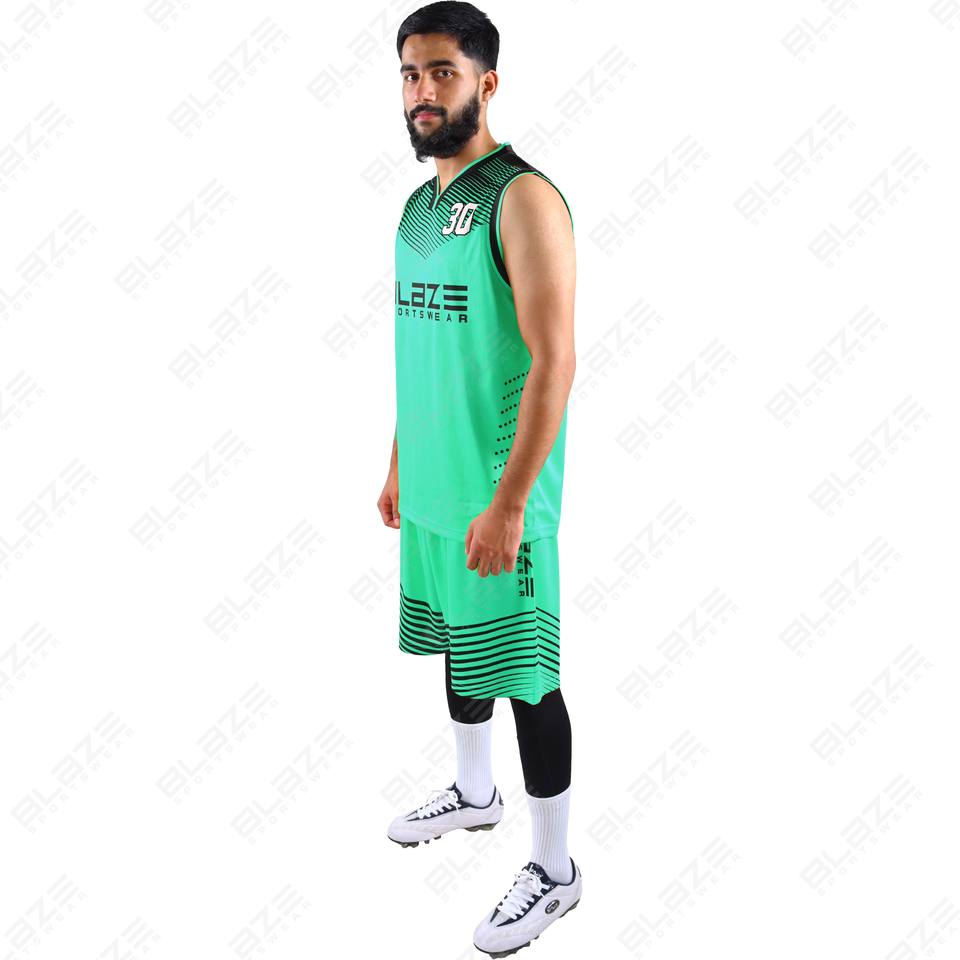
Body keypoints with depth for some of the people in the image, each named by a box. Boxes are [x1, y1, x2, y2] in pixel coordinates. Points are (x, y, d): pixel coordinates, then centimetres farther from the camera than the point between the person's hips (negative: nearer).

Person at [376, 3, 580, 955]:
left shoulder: (523, 198, -15)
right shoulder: (419, 204, 12)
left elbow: (554, 360, -20)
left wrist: (507, 504, -23)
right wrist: (397, 466, 18)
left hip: (497, 497, -8)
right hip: (430, 486, 8)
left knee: (524, 674, 1)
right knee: (456, 642, 22)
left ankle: (554, 869, 18)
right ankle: (474, 792, 44)